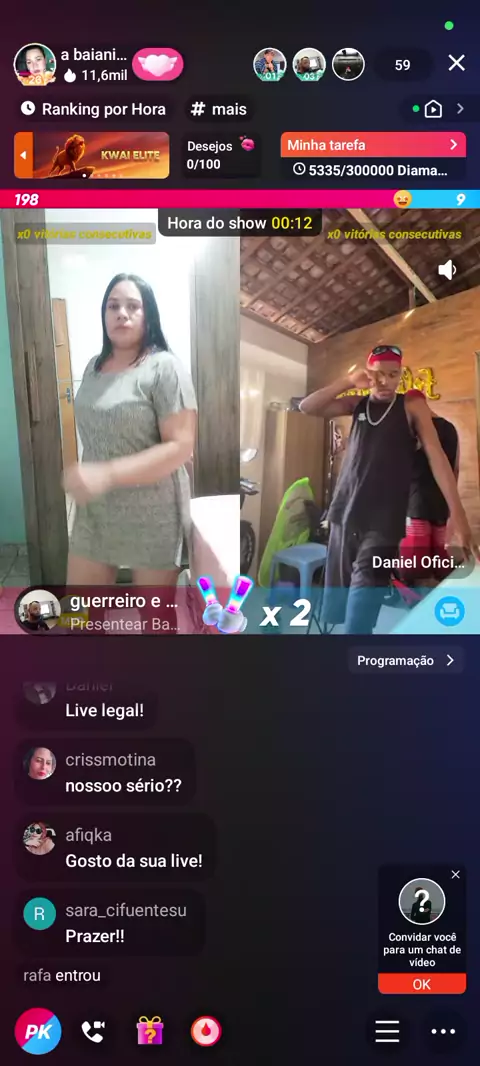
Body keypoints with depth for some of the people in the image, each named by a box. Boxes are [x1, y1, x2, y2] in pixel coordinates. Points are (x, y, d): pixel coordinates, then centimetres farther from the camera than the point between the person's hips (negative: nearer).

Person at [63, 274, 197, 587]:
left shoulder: (164, 367, -14)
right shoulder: (94, 366, 7)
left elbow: (181, 446, -22)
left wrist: (107, 473, -29)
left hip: (152, 512, -6)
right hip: (95, 511, 6)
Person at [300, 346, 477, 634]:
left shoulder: (411, 406, 2)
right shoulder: (358, 404, 13)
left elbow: (436, 456, -6)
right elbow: (307, 407, 5)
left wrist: (458, 516, -15)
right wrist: (348, 381, -5)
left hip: (383, 523, -4)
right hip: (344, 516, 4)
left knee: (358, 619, -14)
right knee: (335, 610, 7)